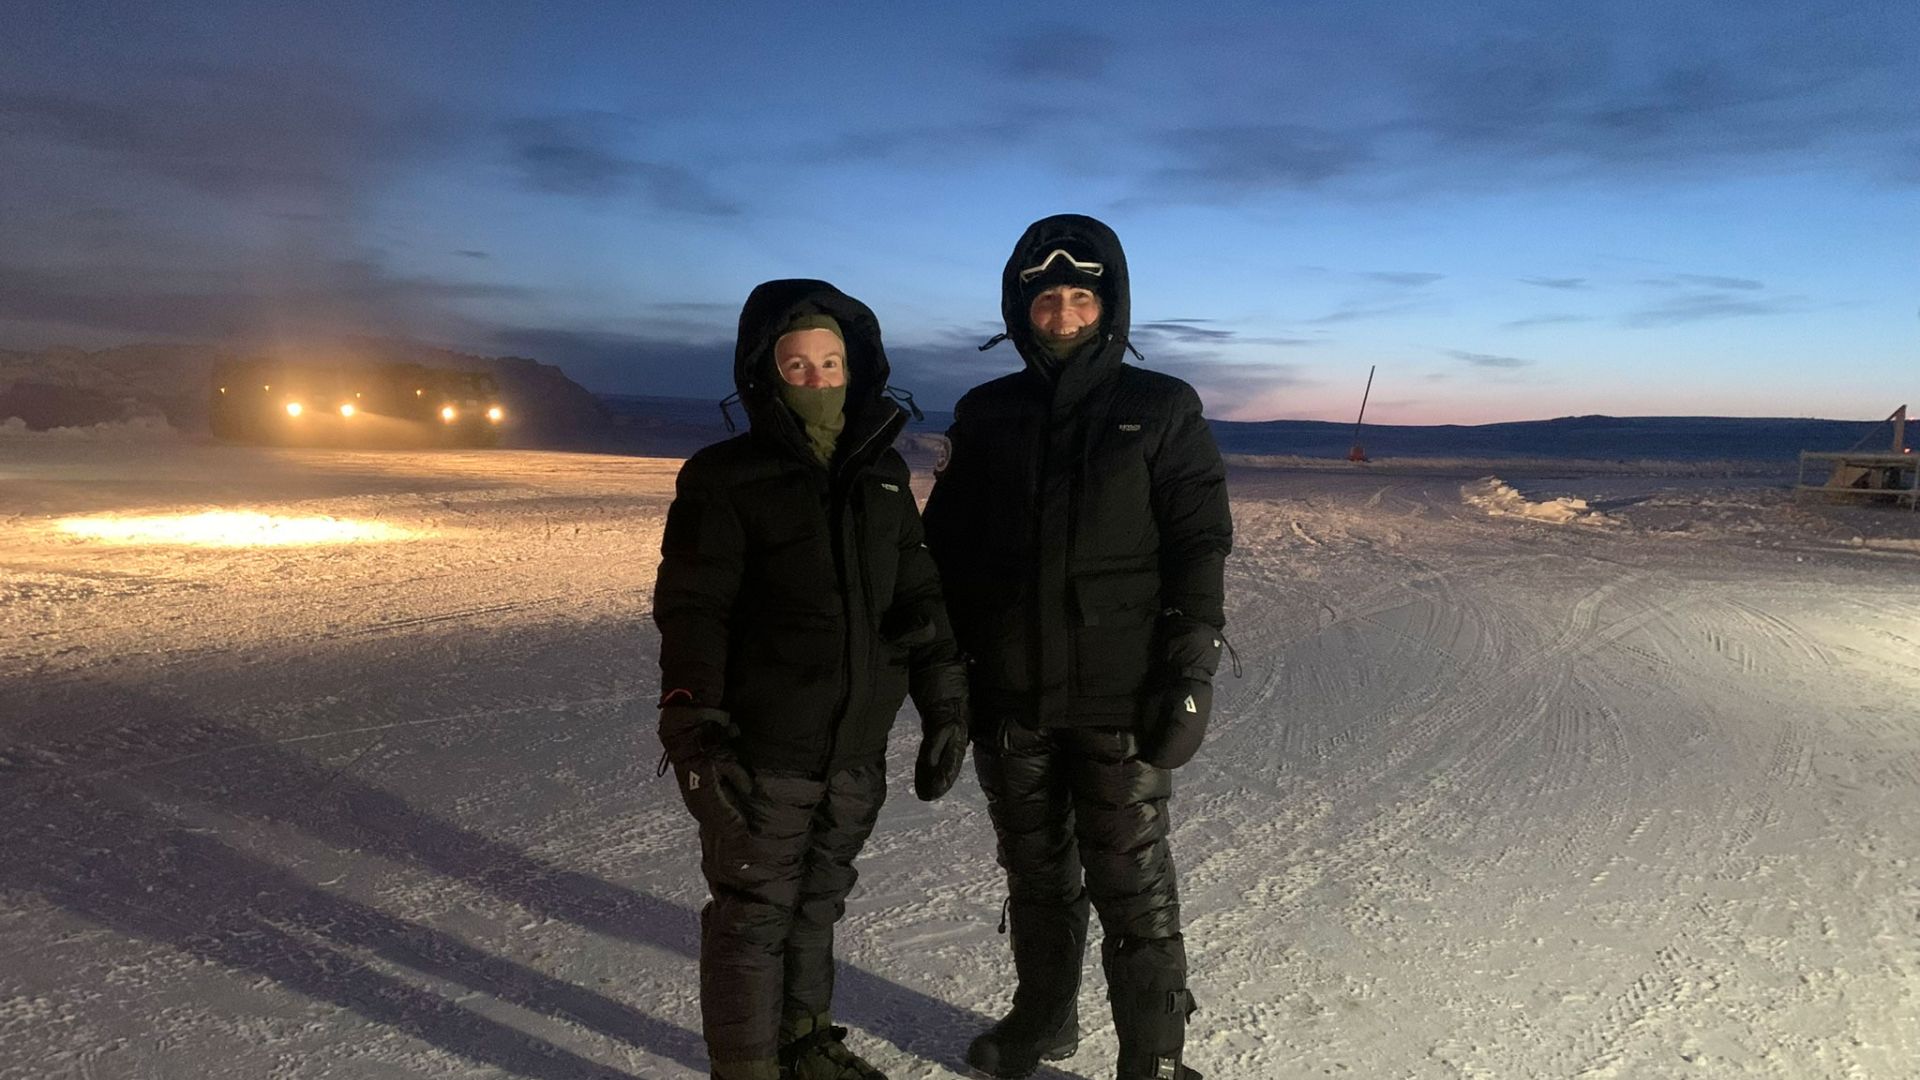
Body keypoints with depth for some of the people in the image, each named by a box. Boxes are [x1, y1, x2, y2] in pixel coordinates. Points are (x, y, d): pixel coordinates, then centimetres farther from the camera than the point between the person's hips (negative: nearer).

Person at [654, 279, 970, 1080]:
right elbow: (691, 613, -12)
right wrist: (694, 733, -20)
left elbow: (918, 594, 11)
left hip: (857, 754, 5)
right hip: (761, 755, -5)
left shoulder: (883, 472, 8)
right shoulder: (725, 479, -8)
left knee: (818, 902, 20)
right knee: (754, 916, 6)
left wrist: (944, 706, 7)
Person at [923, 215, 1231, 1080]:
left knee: (1132, 888, 3)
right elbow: (946, 550, 10)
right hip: (1009, 699, 3)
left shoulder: (1161, 411, -2)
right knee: (1034, 874, 17)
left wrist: (1192, 675, -10)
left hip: (1117, 701, -3)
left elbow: (1200, 548, -4)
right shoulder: (984, 416, 6)